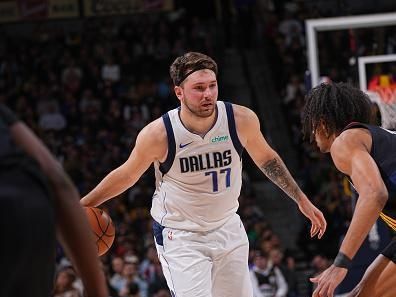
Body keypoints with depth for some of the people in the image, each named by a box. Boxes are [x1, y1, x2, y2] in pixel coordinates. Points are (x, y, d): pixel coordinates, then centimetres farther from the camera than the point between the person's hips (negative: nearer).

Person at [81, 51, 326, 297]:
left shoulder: (242, 120, -15)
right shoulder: (158, 134, -22)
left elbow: (265, 158, 6)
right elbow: (126, 175, -3)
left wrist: (301, 200, 11)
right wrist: (80, 206, 1)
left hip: (228, 228, 4)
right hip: (180, 236, -4)